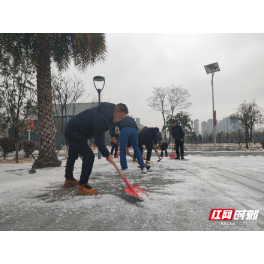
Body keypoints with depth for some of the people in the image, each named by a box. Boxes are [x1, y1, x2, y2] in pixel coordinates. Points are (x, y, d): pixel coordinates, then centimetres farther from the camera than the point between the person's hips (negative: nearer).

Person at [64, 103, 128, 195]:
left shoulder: (105, 112, -1)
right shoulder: (101, 119, -32)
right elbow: (99, 140, -28)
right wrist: (107, 155, -18)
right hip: (74, 133, -11)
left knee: (73, 155, 24)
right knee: (89, 156, -15)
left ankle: (69, 179, 44)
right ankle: (82, 186, -7)